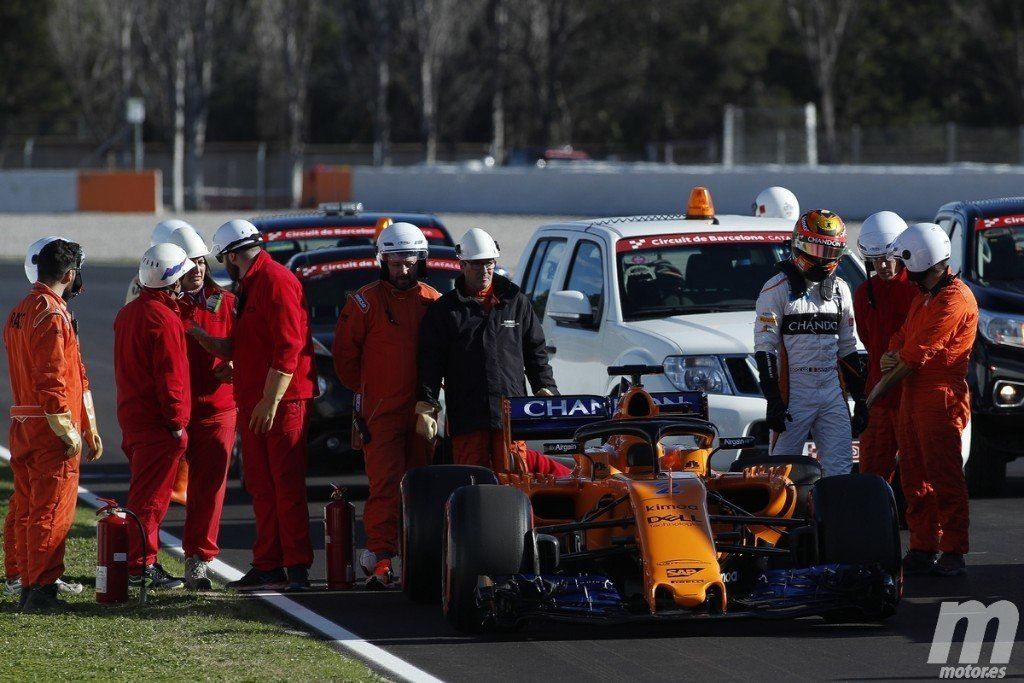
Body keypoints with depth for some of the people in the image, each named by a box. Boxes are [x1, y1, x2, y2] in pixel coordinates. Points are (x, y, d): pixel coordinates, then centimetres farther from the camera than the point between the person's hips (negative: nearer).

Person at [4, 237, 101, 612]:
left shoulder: (18, 313, 15)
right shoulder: (52, 314, -15)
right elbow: (52, 380, -21)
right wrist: (69, 432, -17)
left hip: (22, 423, 9)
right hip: (51, 427, -9)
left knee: (27, 510, 12)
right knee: (52, 511, -6)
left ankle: (29, 584, 17)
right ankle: (41, 589, -6)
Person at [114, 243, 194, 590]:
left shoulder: (128, 313, 13)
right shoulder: (163, 319, -17)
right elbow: (169, 376, -18)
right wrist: (176, 422, -15)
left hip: (132, 416, 9)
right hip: (158, 423, -9)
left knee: (143, 493, 16)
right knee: (151, 497, -5)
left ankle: (141, 562, 20)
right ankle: (141, 566, -5)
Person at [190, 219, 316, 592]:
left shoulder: (276, 281, -13)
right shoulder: (250, 286, 20)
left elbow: (288, 347, -20)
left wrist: (271, 400, -22)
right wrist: (201, 337, 12)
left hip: (281, 401, -10)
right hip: (252, 403, 10)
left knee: (286, 485, -8)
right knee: (261, 487, 10)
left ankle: (297, 567, -8)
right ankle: (268, 565, 14)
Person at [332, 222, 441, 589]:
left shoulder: (433, 301, 9)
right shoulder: (365, 301, -1)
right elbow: (344, 353, 4)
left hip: (422, 409, 3)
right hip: (380, 411, -3)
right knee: (384, 485, -11)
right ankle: (380, 560, -15)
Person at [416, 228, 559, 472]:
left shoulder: (516, 302, 15)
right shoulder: (445, 310, 8)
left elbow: (535, 352, 19)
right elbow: (431, 361, 4)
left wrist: (545, 389, 6)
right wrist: (426, 406, -7)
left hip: (512, 416, 1)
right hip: (466, 419, -1)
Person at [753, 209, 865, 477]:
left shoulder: (840, 289, 14)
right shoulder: (778, 289, -4)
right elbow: (765, 347, -7)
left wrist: (860, 396, 16)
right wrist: (773, 400, -14)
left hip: (833, 394, 5)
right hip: (793, 394, -5)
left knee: (840, 470, 0)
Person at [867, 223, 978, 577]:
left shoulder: (954, 299, -15)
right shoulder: (924, 296, 19)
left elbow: (920, 353, -15)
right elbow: (903, 337, 22)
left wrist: (881, 388, -6)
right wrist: (891, 357, -2)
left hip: (941, 400, -10)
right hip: (913, 399, 10)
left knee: (945, 479, -7)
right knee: (915, 480, 10)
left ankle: (953, 552, -3)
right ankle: (923, 548, 15)